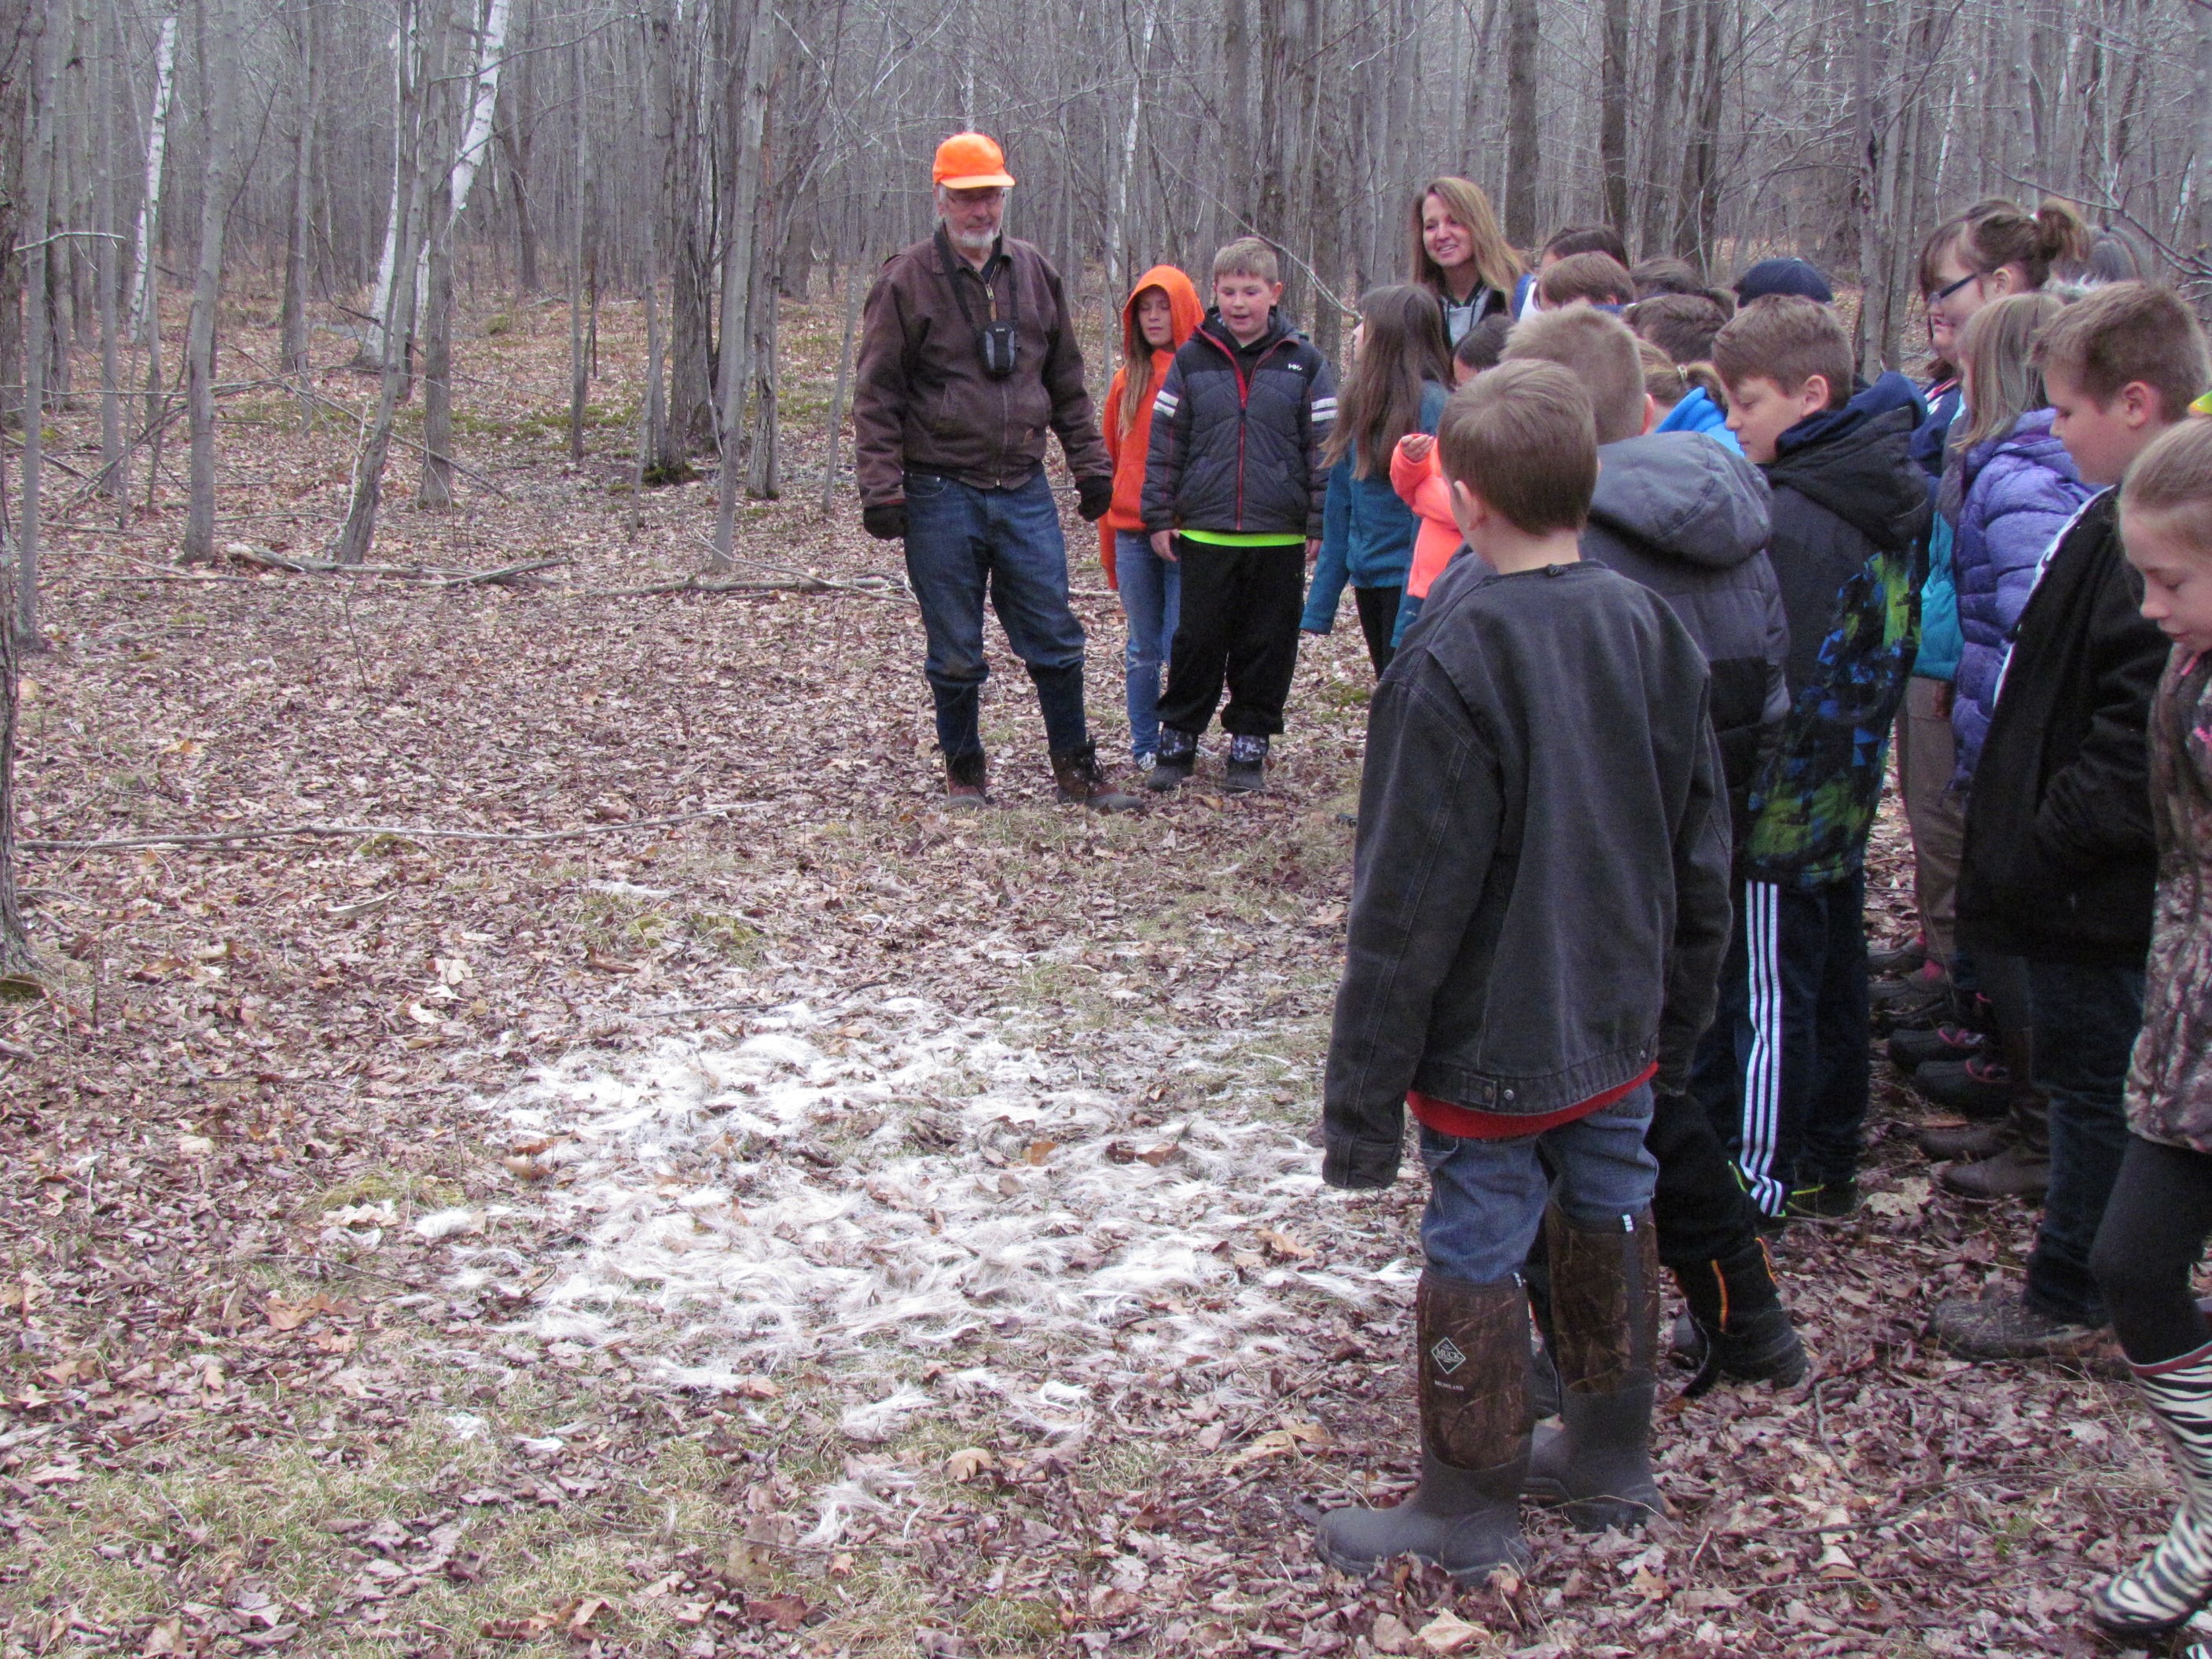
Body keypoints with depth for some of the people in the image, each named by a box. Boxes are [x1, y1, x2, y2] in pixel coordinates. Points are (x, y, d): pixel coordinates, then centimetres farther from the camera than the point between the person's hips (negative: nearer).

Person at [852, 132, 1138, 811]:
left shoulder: (1035, 273, 10)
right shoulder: (907, 280, -4)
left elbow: (1067, 382, 18)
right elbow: (877, 394, -4)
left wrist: (1090, 463, 15)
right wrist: (881, 488, -10)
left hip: (1024, 491, 3)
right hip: (941, 495, -3)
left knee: (1055, 638, 4)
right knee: (955, 652, 6)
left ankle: (1075, 767, 16)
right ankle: (963, 772, 21)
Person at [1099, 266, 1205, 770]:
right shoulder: (1129, 379, 11)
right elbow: (1111, 458, 15)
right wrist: (1108, 544, 13)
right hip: (1131, 533, 4)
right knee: (1144, 649, 9)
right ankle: (1144, 746, 16)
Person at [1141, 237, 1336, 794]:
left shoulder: (1303, 362, 3)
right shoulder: (1192, 359, 5)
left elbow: (1323, 447, 4)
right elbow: (1165, 442, 7)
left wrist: (1321, 524, -1)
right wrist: (1160, 517, 3)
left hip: (1279, 539, 0)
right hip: (1204, 534, 0)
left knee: (1268, 646, 6)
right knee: (1197, 642, 5)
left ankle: (1249, 744, 18)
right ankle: (1178, 738, 18)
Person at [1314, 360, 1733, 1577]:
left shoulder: (1455, 664, -22)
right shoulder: (1653, 632, -1)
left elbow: (1407, 905, -20)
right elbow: (1701, 857, 8)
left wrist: (1363, 1096, -12)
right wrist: (1675, 1020, 20)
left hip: (1491, 1043, -7)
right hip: (1620, 1028, 7)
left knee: (1477, 1258, 7)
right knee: (1610, 1224, 20)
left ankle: (1472, 1511, 22)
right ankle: (1612, 1462, 37)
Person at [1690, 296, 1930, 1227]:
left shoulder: (1788, 517, -21)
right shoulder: (1887, 497, 6)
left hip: (1781, 803, -9)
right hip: (1846, 799, 9)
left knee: (1767, 995, 1)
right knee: (1833, 982, 17)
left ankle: (1760, 1176, 11)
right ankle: (1829, 1164, 29)